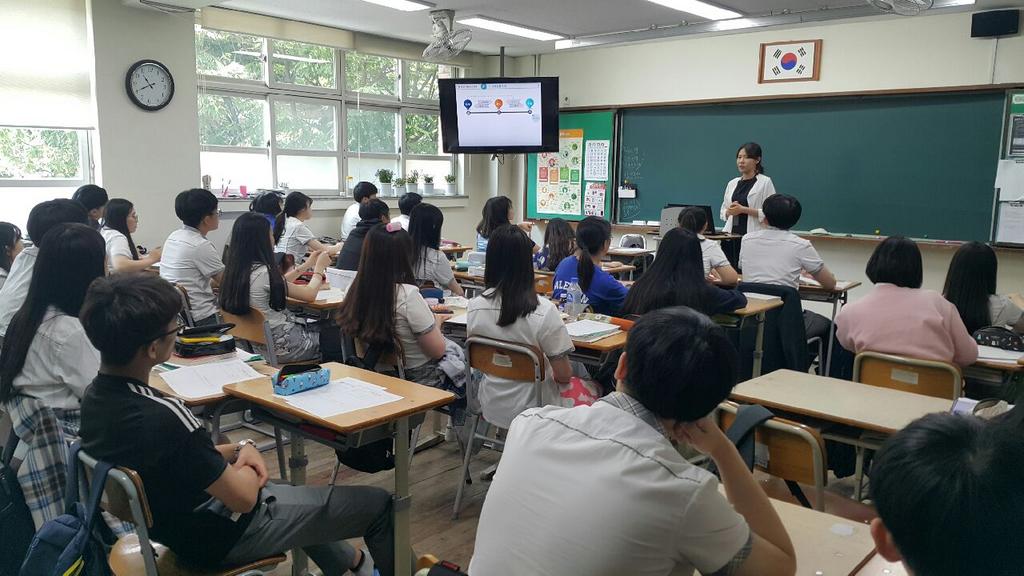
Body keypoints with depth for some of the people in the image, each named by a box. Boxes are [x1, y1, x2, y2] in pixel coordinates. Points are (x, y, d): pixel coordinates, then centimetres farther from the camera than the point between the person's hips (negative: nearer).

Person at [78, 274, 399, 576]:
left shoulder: (95, 398, -7)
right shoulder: (162, 417, -36)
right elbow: (243, 495, -25)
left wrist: (237, 449, -4)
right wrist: (247, 468, -4)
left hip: (175, 524, 9)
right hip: (220, 537, -9)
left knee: (292, 495, 36)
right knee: (378, 504, 3)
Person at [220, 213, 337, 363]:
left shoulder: (236, 270, 0)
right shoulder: (263, 272, -25)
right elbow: (309, 295, -14)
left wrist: (307, 265, 20)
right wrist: (319, 268, 3)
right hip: (280, 347, -9)